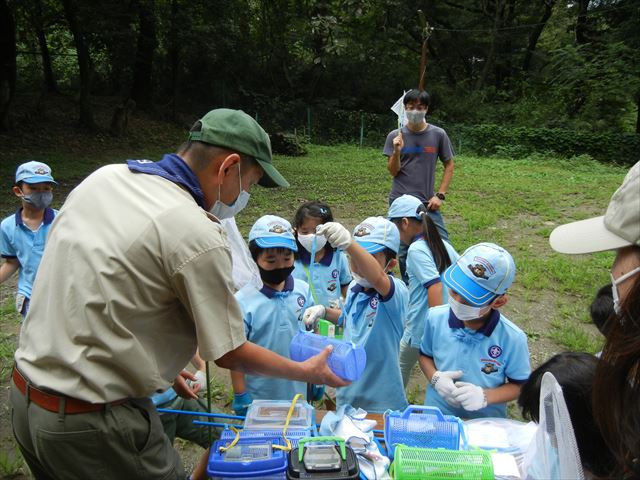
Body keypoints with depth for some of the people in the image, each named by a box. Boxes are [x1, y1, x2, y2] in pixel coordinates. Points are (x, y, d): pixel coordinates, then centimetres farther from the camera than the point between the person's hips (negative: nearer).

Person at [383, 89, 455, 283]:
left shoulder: (438, 135, 1)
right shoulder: (395, 136, 1)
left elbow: (449, 165, 8)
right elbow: (393, 171, 1)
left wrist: (440, 195, 0)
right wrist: (397, 151, -17)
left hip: (427, 203, 0)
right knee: (404, 251, 6)